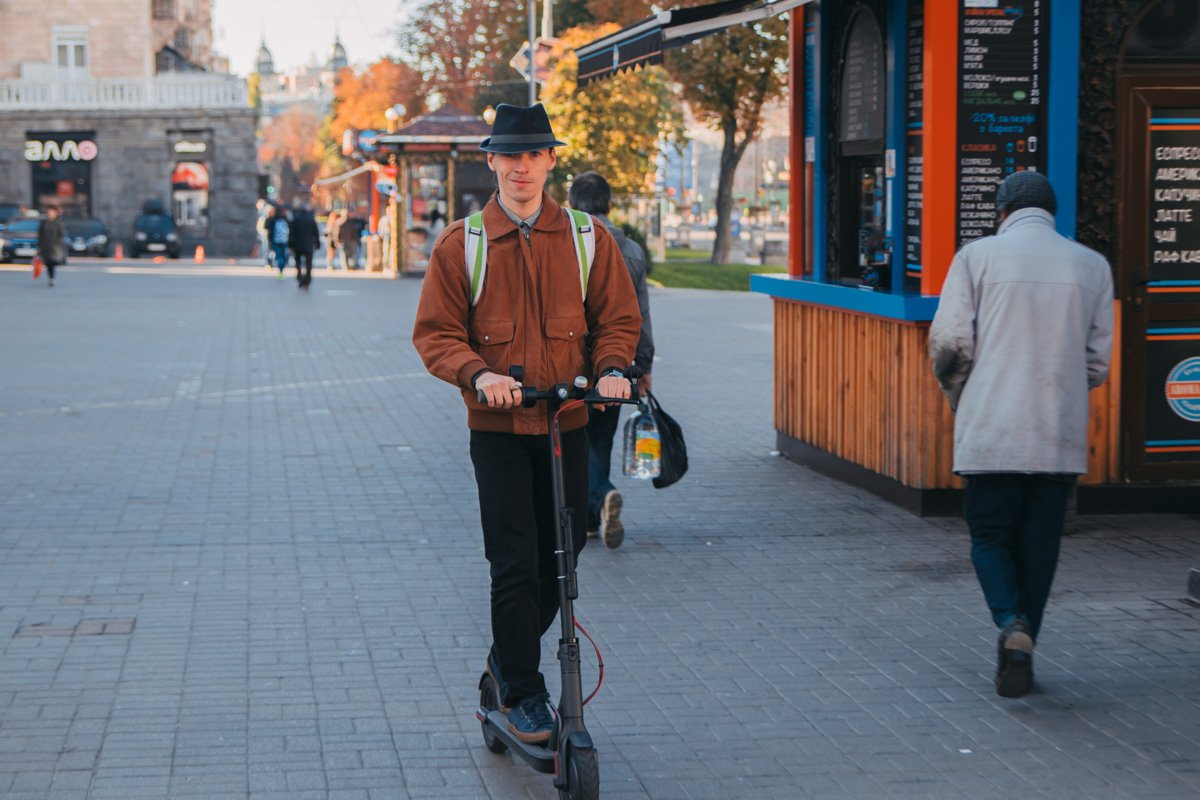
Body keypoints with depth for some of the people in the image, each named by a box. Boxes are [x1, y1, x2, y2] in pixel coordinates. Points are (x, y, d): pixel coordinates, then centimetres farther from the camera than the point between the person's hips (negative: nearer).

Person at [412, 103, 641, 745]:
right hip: (498, 427, -3)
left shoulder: (588, 239, 4)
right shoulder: (460, 245, -1)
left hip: (568, 424, 3)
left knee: (561, 558, 11)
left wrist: (610, 368, -12)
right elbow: (435, 333, -1)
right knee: (515, 565, -6)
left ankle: (508, 658, 34)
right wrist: (477, 374, -20)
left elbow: (617, 317, 9)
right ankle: (522, 692, 8)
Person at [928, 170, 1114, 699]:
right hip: (1061, 434, 2)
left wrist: (961, 400, 13)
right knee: (1039, 542, 12)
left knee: (990, 535, 8)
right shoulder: (1092, 266, 8)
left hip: (990, 431, -2)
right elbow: (1098, 361, 7)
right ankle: (1020, 655, 15)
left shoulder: (977, 256, 0)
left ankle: (1012, 625, -16)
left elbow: (949, 344, -5)